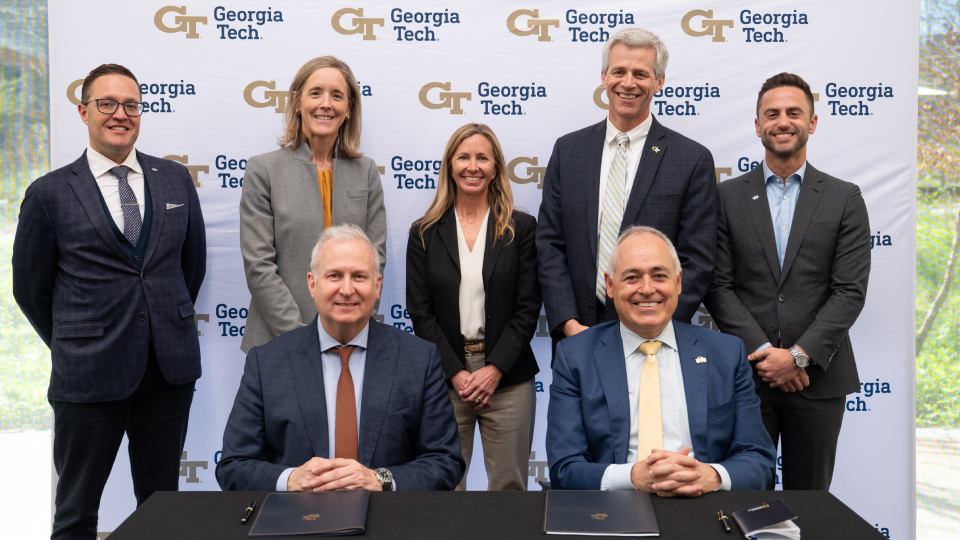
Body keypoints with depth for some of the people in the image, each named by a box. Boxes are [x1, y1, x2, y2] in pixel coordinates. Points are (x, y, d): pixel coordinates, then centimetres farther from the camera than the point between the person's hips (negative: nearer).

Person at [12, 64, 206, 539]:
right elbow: (31, 289, 5)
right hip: (89, 375, -2)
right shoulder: (49, 194, -2)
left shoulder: (176, 179, 7)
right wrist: (73, 348, 8)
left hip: (170, 368, 3)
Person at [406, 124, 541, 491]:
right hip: (444, 378, 0)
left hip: (507, 376, 0)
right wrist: (457, 373, -9)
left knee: (509, 482, 5)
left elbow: (528, 307, -1)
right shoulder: (425, 234, 6)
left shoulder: (521, 228, 4)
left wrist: (495, 369, -10)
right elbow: (420, 312, 1)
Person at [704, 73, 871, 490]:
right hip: (745, 375, 0)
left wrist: (799, 356, -12)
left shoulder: (844, 199, 5)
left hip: (818, 377, 0)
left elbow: (850, 291, -3)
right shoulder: (727, 197, 4)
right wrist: (763, 351, -11)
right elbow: (718, 286, -2)